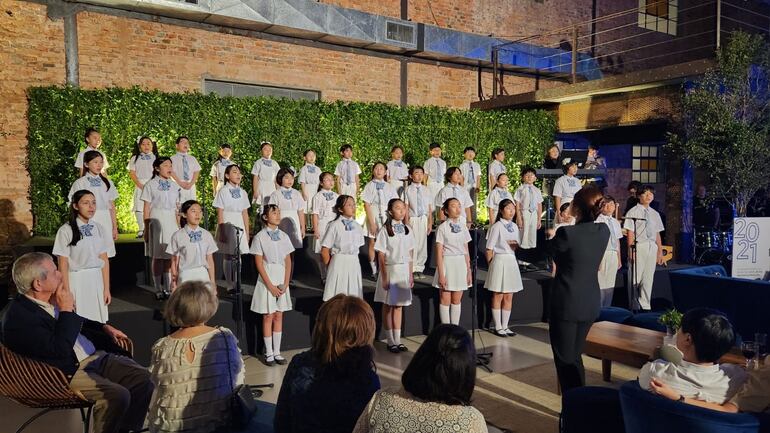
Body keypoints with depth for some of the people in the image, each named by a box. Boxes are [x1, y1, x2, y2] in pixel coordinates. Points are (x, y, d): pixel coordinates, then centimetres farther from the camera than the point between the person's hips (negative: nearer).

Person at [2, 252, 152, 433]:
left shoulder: (51, 299, 10)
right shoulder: (18, 318, -16)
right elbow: (59, 349, -24)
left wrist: (104, 327, 17)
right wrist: (66, 310, -17)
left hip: (97, 356, 9)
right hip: (69, 372, -8)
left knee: (143, 377, -7)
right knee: (117, 395, -28)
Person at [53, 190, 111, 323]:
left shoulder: (99, 229, 3)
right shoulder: (66, 231, -9)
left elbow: (104, 260, 4)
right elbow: (63, 264, -7)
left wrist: (106, 289, 3)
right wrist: (66, 292, -9)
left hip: (97, 280, 4)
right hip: (76, 281, -3)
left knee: (98, 320, 5)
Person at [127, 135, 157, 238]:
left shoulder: (155, 157, 14)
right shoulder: (135, 158, 12)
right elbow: (132, 173, 4)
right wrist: (141, 185, -9)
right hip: (140, 185, 0)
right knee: (139, 207, -6)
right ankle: (141, 230, 0)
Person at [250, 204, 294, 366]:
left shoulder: (284, 236, 5)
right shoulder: (260, 237, -6)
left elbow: (288, 262, 6)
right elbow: (259, 264, -9)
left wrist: (285, 284, -4)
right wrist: (270, 286, -13)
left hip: (282, 280, 4)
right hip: (267, 279, -4)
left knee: (279, 315, 7)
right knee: (268, 316, 2)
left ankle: (277, 352, 15)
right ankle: (269, 353, 11)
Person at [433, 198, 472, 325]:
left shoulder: (463, 227, 8)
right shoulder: (442, 228, -7)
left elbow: (466, 251, 10)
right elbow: (439, 252, -9)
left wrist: (469, 271, 7)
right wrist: (441, 274, -13)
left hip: (461, 265, 5)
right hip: (447, 264, -4)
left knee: (457, 300, 11)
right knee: (445, 301, 4)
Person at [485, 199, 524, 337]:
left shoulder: (515, 226, 10)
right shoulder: (497, 226, -9)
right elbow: (489, 249, -8)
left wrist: (514, 244, -4)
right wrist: (491, 264, -6)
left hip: (511, 261, 6)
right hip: (499, 260, -6)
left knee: (509, 297, 9)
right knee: (498, 296, 2)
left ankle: (505, 326, 17)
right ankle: (498, 327, 11)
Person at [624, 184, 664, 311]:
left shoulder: (655, 214, 13)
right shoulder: (633, 212, -3)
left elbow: (657, 234, 15)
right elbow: (630, 233, -8)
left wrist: (660, 251, 13)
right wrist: (631, 251, -14)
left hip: (652, 247, 5)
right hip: (638, 247, -5)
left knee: (648, 279, 9)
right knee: (635, 278, -1)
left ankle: (645, 306, 17)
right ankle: (635, 307, 8)